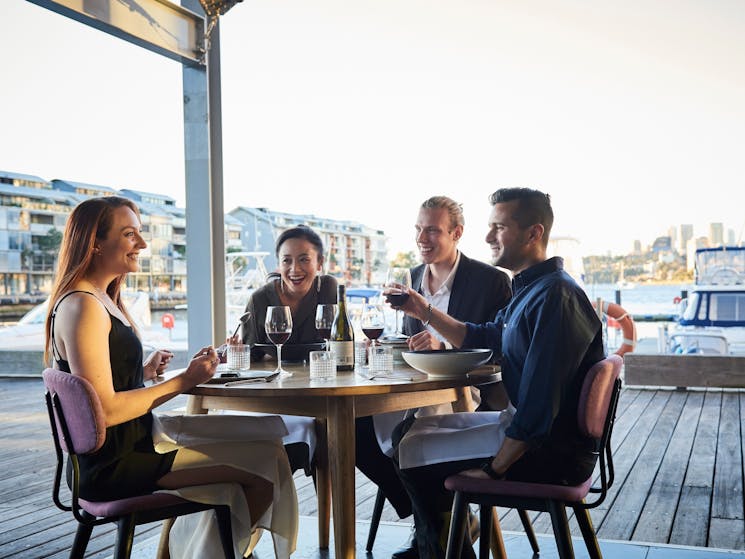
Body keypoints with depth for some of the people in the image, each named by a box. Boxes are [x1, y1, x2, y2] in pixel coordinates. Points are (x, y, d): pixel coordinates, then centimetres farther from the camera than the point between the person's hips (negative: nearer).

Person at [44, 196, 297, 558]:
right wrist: (184, 381, -20)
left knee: (263, 436, 14)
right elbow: (105, 411, -24)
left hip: (132, 444, 11)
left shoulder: (101, 299, 13)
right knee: (265, 461, -13)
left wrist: (144, 371, 11)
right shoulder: (83, 307, -19)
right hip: (113, 465, -11)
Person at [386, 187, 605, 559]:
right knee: (409, 429, 15)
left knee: (411, 451, -7)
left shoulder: (554, 297, -23)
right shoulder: (529, 290, 11)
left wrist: (493, 469, -19)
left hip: (552, 452, -10)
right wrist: (426, 312, 12)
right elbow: (483, 339, 24)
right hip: (521, 425, 10)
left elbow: (538, 407, -28)